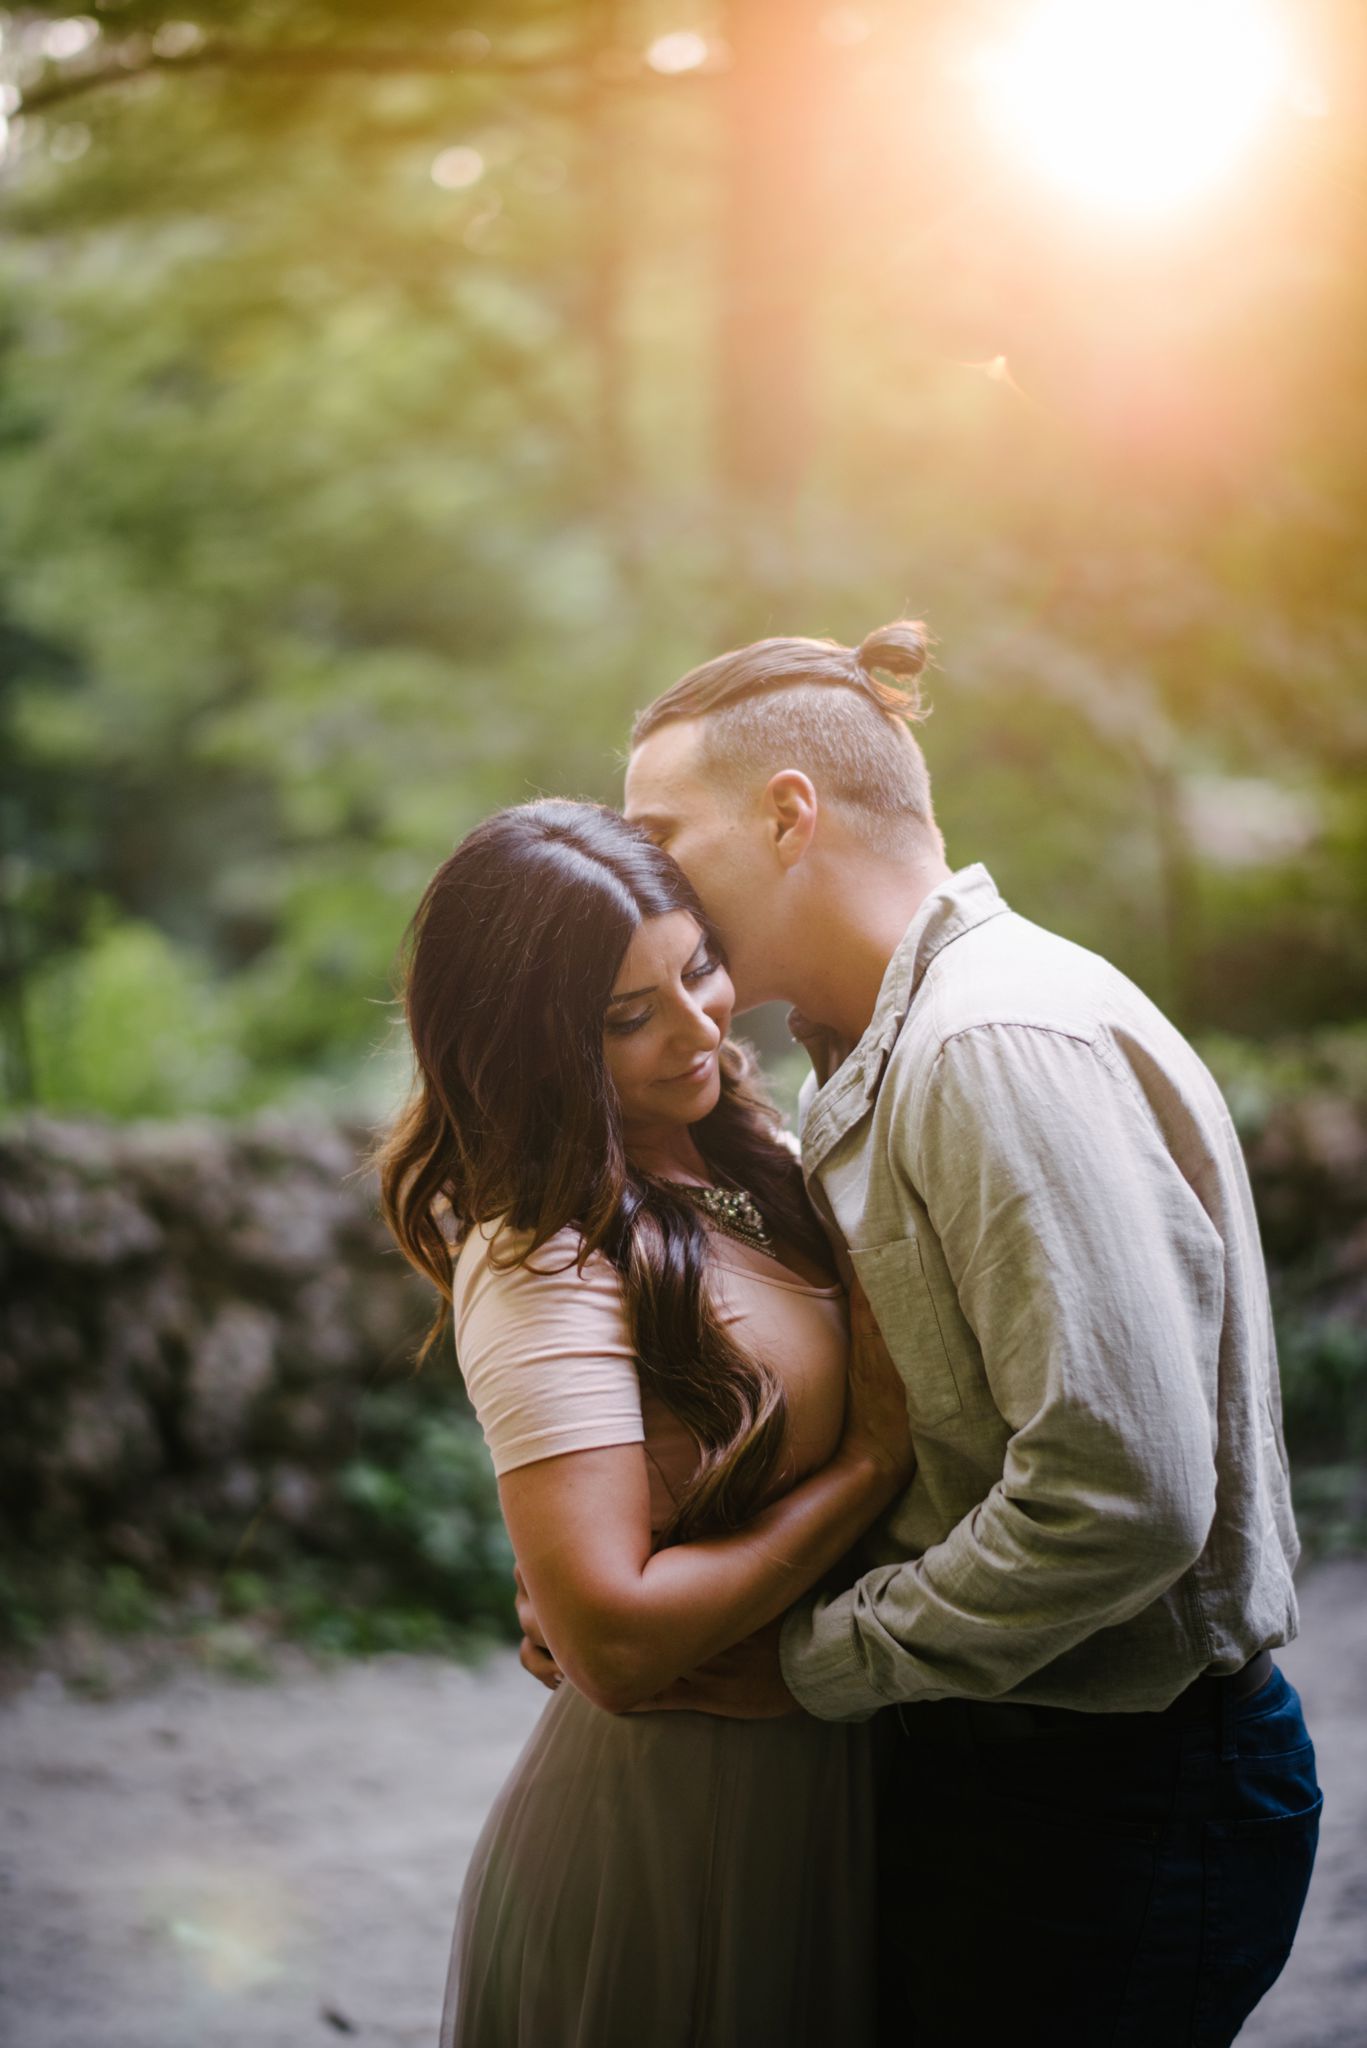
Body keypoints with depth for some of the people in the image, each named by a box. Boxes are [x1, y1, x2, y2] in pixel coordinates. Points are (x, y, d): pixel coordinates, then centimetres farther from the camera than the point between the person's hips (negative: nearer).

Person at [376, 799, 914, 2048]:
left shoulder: (747, 1158, 2)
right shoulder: (544, 1265, -22)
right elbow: (614, 1642, -27)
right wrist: (875, 1463, -20)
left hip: (825, 1780, 7)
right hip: (673, 1833, -7)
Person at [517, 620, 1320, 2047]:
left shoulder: (1003, 1043, -21)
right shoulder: (870, 1061, 11)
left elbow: (1120, 1491, -28)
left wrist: (811, 1662, -17)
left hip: (1122, 1809, -9)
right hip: (978, 1768, 9)